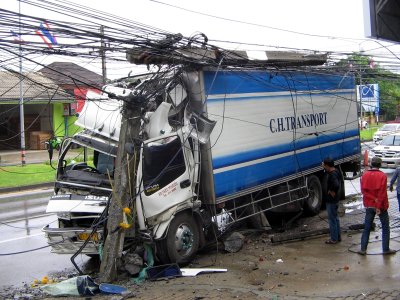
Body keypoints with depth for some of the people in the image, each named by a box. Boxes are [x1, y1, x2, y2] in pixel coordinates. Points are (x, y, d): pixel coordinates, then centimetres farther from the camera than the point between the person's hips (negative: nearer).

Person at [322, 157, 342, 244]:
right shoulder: (335, 171, 7)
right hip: (334, 200, 10)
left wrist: (333, 192, -20)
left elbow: (336, 185, -39)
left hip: (331, 201, -10)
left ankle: (334, 239, 6)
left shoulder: (332, 174, -23)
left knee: (332, 219, -1)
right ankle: (338, 237, 27)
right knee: (335, 218, 18)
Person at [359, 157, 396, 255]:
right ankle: (386, 249, 10)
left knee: (367, 228, 9)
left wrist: (373, 199, -12)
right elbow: (382, 193, -15)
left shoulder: (365, 175, 1)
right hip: (381, 205, -3)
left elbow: (363, 190, -6)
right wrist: (379, 206, -15)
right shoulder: (382, 176, -10)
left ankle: (363, 249, 7)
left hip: (369, 205, 3)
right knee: (385, 228, 9)